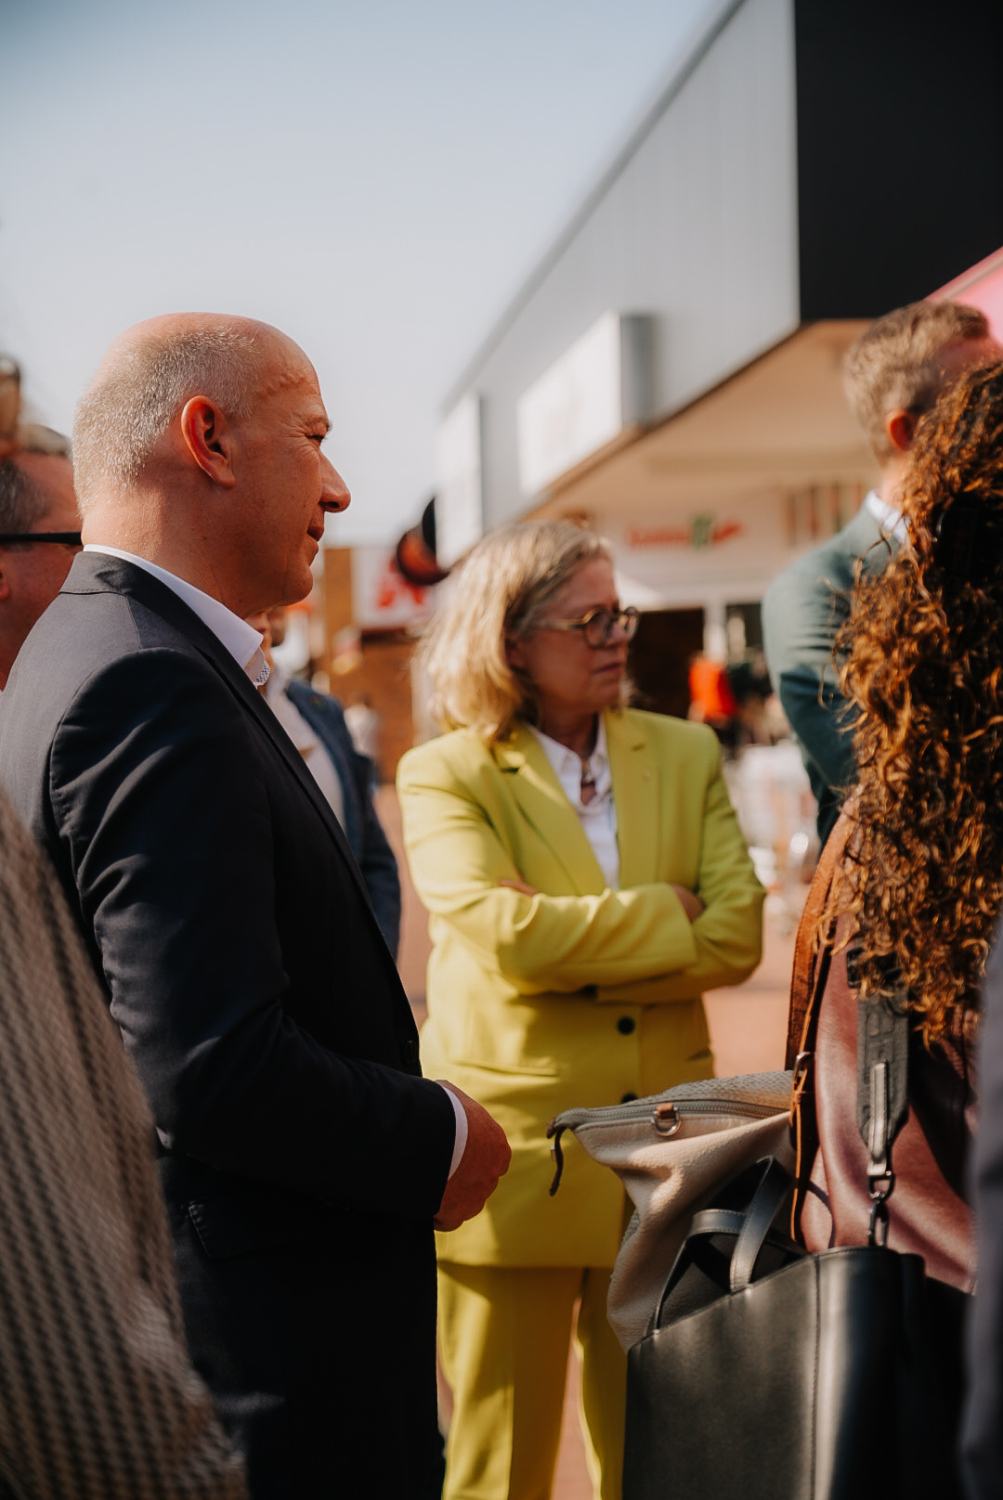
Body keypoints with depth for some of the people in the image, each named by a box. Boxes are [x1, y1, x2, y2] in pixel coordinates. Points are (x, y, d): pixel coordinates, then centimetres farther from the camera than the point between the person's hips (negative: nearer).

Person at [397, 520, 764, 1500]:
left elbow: (738, 934, -3)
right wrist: (664, 913, -8)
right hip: (514, 1151, -3)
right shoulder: (443, 776, -4)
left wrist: (576, 960, -12)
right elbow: (505, 934, -20)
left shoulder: (686, 754, 8)